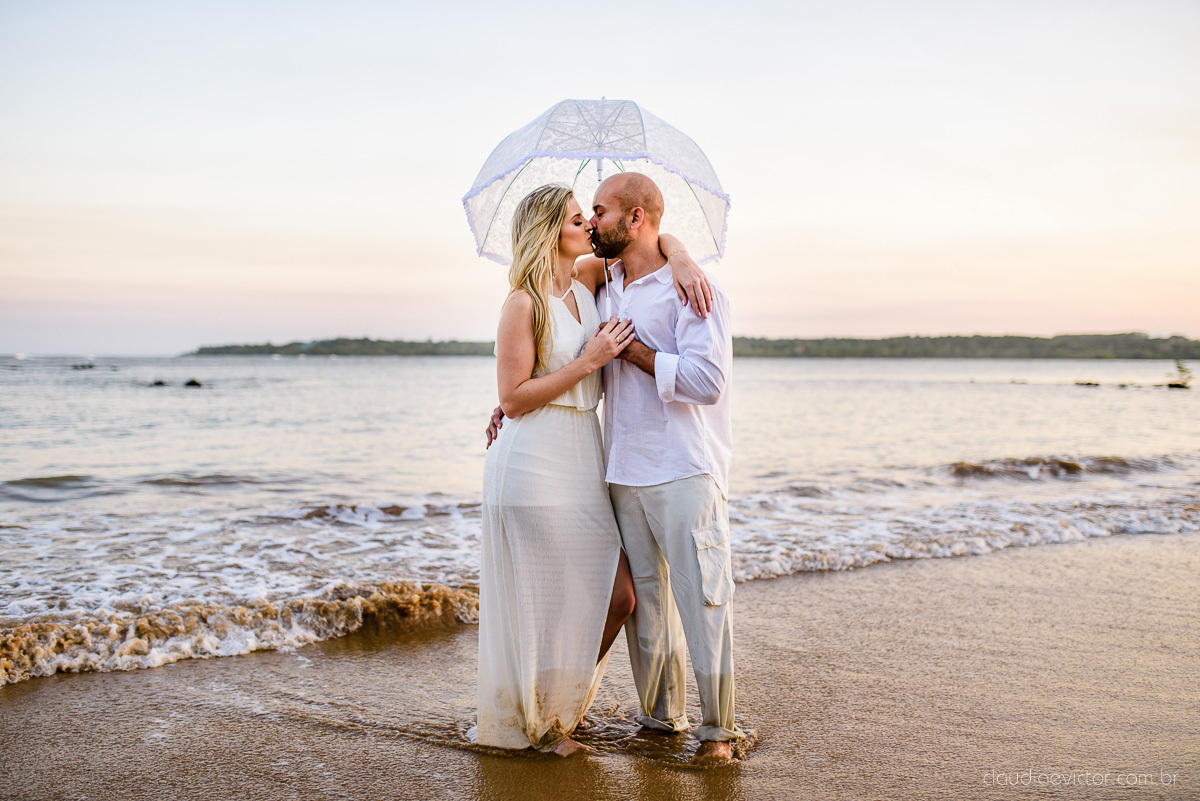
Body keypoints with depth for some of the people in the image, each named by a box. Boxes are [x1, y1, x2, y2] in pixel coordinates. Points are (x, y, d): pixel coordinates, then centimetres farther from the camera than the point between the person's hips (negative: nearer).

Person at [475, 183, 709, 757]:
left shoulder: (586, 281, 9)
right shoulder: (523, 304, -10)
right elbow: (513, 399, -13)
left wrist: (683, 261, -1)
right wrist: (588, 361, -15)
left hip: (584, 461, 7)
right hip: (534, 466, -7)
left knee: (618, 598, 6)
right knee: (542, 603, 1)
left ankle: (563, 707, 27)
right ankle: (528, 722, 23)